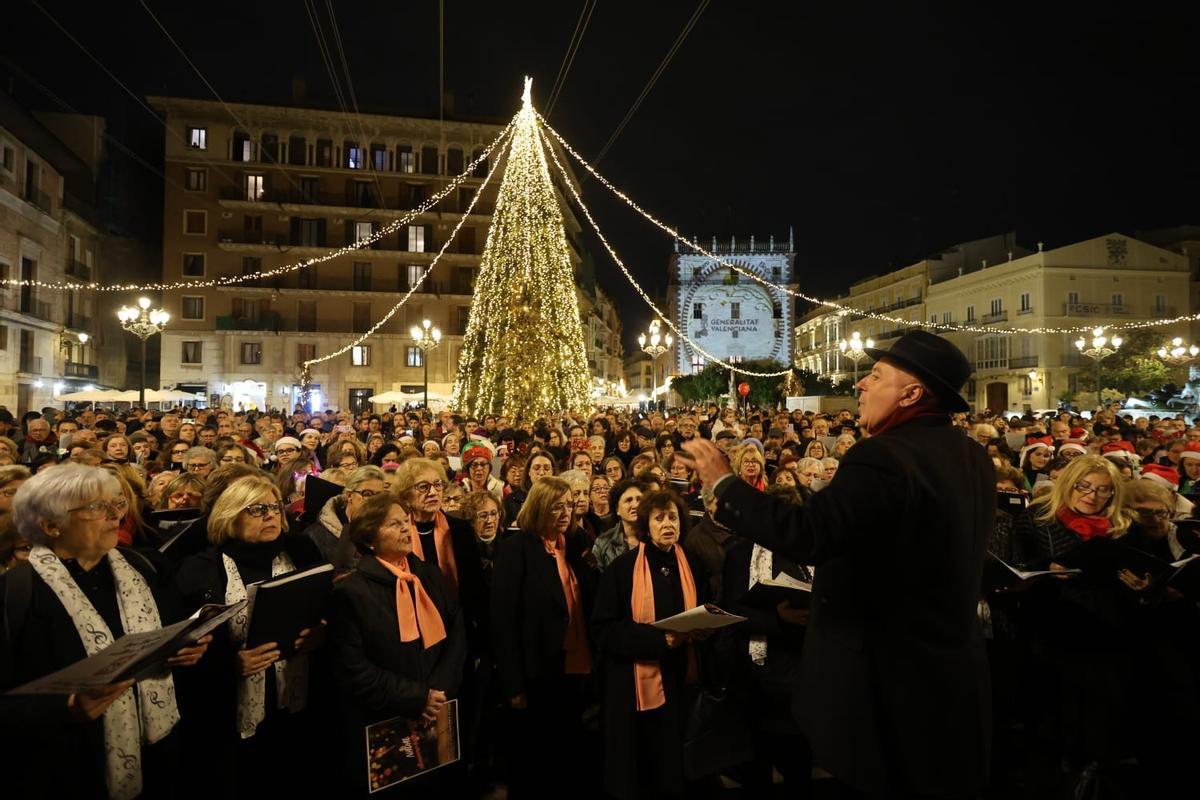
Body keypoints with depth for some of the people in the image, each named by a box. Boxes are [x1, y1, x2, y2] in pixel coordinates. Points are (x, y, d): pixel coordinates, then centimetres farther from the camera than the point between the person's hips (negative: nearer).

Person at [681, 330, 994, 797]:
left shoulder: (882, 456, -25)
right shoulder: (974, 458, 4)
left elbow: (805, 536, -33)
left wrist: (723, 483, -24)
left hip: (888, 678, -8)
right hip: (953, 671, 9)